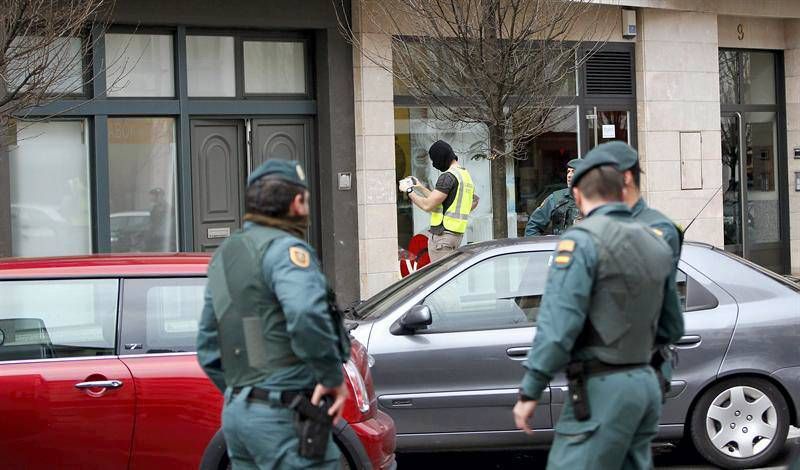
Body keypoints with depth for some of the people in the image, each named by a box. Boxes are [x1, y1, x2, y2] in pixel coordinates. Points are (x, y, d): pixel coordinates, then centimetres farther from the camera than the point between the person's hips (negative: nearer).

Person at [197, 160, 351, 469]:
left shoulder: (224, 255, 18)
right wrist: (334, 377, -18)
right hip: (284, 415, -9)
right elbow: (306, 314, -29)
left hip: (235, 411, 9)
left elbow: (208, 347, 22)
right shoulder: (284, 248, -10)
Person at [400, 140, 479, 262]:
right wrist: (421, 188, 25)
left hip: (442, 235, -9)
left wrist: (409, 190, -5)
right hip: (458, 234, 9)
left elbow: (428, 205, -17)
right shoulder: (466, 175, 16)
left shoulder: (448, 176, -14)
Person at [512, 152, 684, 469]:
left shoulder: (582, 239, -12)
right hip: (643, 384, 8)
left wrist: (529, 392, -14)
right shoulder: (654, 244, 13)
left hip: (601, 390, -8)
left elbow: (559, 324, -20)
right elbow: (671, 328, 21)